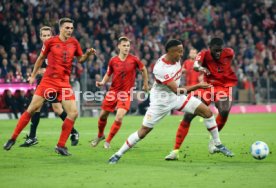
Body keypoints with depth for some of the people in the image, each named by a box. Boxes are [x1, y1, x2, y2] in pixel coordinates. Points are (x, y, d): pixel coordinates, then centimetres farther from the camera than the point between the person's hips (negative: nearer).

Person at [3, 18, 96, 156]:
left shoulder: (74, 43, 4)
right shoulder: (50, 42, -3)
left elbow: (80, 59, 16)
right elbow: (41, 58, 10)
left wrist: (88, 54, -4)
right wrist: (33, 75, 14)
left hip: (64, 82, 3)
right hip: (48, 80, -3)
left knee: (73, 113, -9)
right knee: (32, 109, -4)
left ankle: (61, 146, 2)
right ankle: (13, 138, 9)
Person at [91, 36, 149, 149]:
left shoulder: (134, 60, -7)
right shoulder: (113, 61, -3)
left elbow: (143, 69, 10)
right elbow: (108, 74, 12)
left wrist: (145, 84, 17)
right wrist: (102, 82, -7)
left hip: (126, 93, -2)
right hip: (113, 91, 2)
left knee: (119, 117, -18)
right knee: (103, 115, 9)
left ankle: (108, 141, 0)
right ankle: (100, 135, 39)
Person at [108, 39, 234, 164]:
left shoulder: (176, 58, -10)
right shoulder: (160, 68, -33)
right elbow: (177, 90, -33)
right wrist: (197, 86, -36)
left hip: (177, 97, 7)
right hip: (161, 101, -7)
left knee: (207, 112, -2)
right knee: (144, 130, -6)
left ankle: (218, 144, 12)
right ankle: (118, 154, 9)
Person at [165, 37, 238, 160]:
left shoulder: (229, 53, -9)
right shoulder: (204, 54, -15)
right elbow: (196, 65, -38)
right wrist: (200, 68, -59)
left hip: (224, 87, 0)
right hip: (207, 86, 0)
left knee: (224, 111, -32)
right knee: (188, 116, -9)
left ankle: (213, 141, -8)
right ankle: (175, 151, -1)